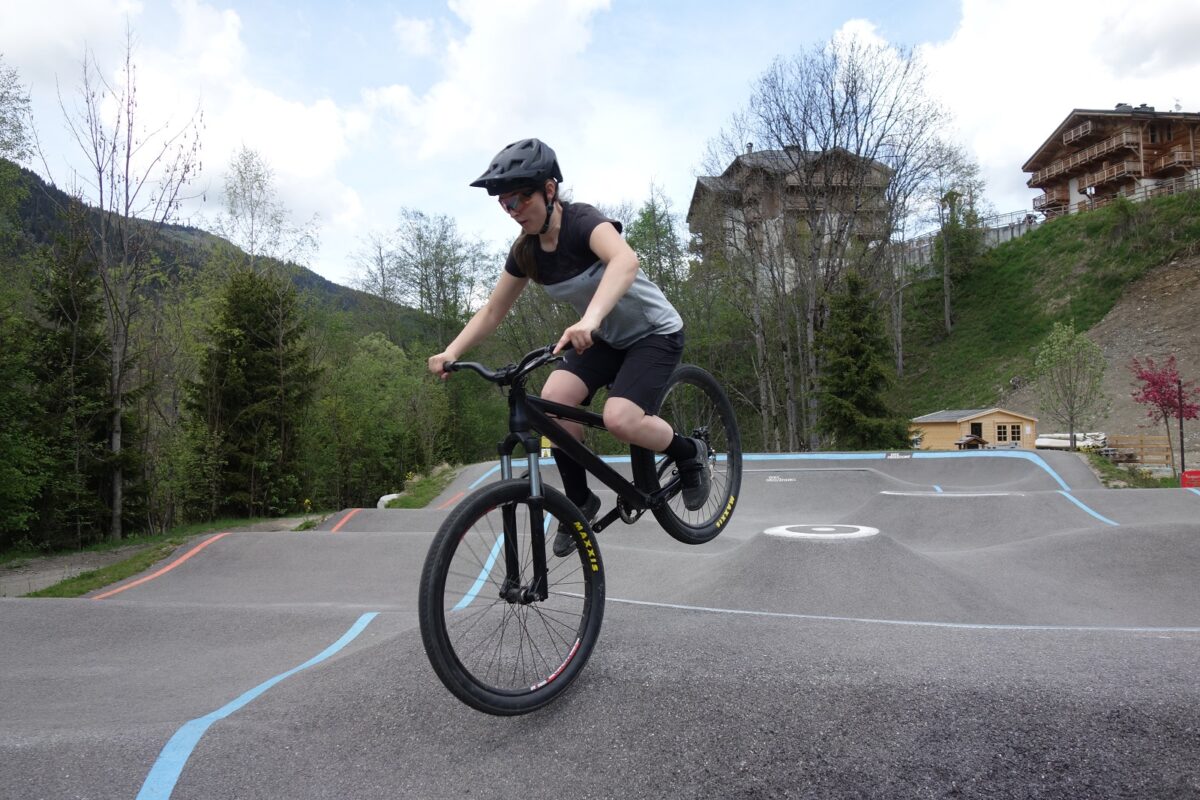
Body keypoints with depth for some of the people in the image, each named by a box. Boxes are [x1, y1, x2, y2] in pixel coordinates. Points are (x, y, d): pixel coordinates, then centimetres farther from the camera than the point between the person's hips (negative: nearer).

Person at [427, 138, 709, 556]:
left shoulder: (583, 222, -25)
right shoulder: (526, 250, -5)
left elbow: (624, 260, -47)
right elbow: (492, 311, 2)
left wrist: (589, 319, -63)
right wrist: (450, 353, -13)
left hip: (655, 332, -6)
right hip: (605, 339, 6)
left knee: (620, 419, -28)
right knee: (554, 398, -21)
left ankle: (690, 452, 3)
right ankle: (579, 502, -3)